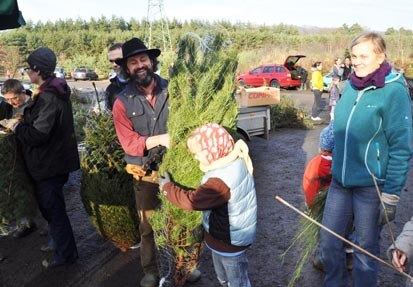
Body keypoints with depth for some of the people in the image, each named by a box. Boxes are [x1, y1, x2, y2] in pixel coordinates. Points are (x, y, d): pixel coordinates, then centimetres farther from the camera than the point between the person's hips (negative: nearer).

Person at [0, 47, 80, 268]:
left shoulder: (48, 97, -25)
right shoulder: (55, 90, 7)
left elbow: (38, 134, -27)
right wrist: (23, 121, 7)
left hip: (49, 164, -10)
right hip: (54, 160, 10)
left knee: (53, 208, 4)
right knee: (49, 205, 23)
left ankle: (65, 253, 20)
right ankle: (61, 244, 39)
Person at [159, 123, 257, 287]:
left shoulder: (221, 182, -36)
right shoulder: (236, 162, -8)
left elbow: (190, 200, -31)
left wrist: (166, 187, -16)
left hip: (229, 242, -9)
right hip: (224, 237, 9)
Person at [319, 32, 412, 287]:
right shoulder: (351, 86, 4)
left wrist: (391, 196, -15)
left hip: (372, 187, -6)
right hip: (340, 181, 6)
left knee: (366, 250, 10)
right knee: (329, 241, 15)